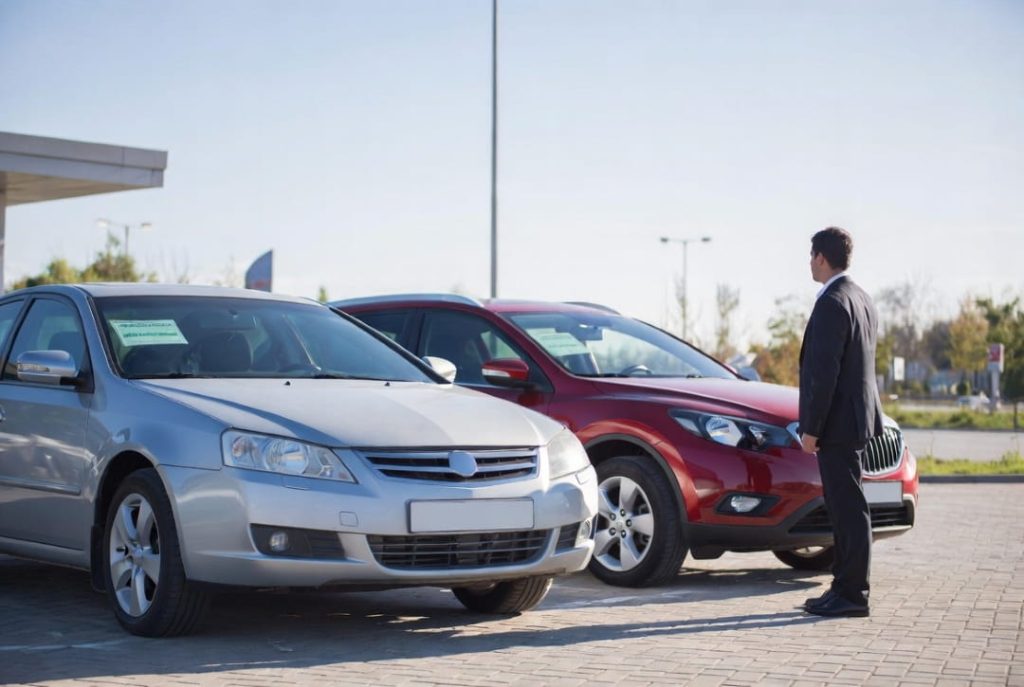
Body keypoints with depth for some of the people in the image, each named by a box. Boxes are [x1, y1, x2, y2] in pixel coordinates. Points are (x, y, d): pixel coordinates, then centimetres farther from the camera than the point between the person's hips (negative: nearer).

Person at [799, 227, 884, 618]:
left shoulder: (832, 304, -17)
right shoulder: (861, 300, 15)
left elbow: (824, 371, -21)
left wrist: (811, 428, -18)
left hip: (838, 422, -10)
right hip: (858, 418, 10)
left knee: (848, 508, -6)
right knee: (845, 506, 14)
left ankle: (851, 595, -3)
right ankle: (847, 587, 19)